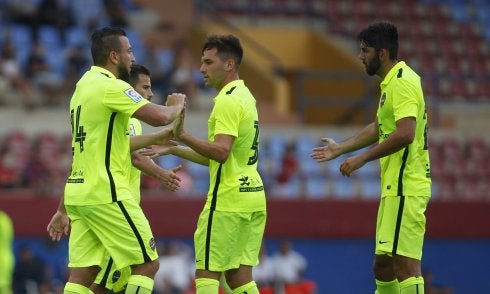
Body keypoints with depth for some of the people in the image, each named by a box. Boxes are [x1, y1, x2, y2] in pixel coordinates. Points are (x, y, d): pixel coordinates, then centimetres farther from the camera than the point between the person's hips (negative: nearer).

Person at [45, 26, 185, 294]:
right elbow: (160, 117, -19)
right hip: (106, 194, -9)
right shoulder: (111, 86, -12)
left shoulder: (83, 86, 17)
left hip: (79, 192, 9)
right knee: (147, 264, -1)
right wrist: (177, 105, -1)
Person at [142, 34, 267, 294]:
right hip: (252, 196, 9)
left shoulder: (228, 100, -13)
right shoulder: (244, 96, 17)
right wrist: (173, 149, 22)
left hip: (228, 201, -9)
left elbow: (221, 152, -26)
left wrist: (183, 135, -28)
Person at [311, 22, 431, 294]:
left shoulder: (403, 82, -14)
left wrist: (362, 158, -19)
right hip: (395, 188, 11)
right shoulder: (391, 82, 18)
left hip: (406, 188, -11)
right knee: (383, 264, 13)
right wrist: (340, 148, 33)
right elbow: (378, 128, 30)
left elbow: (405, 134, -25)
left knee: (404, 262, -13)